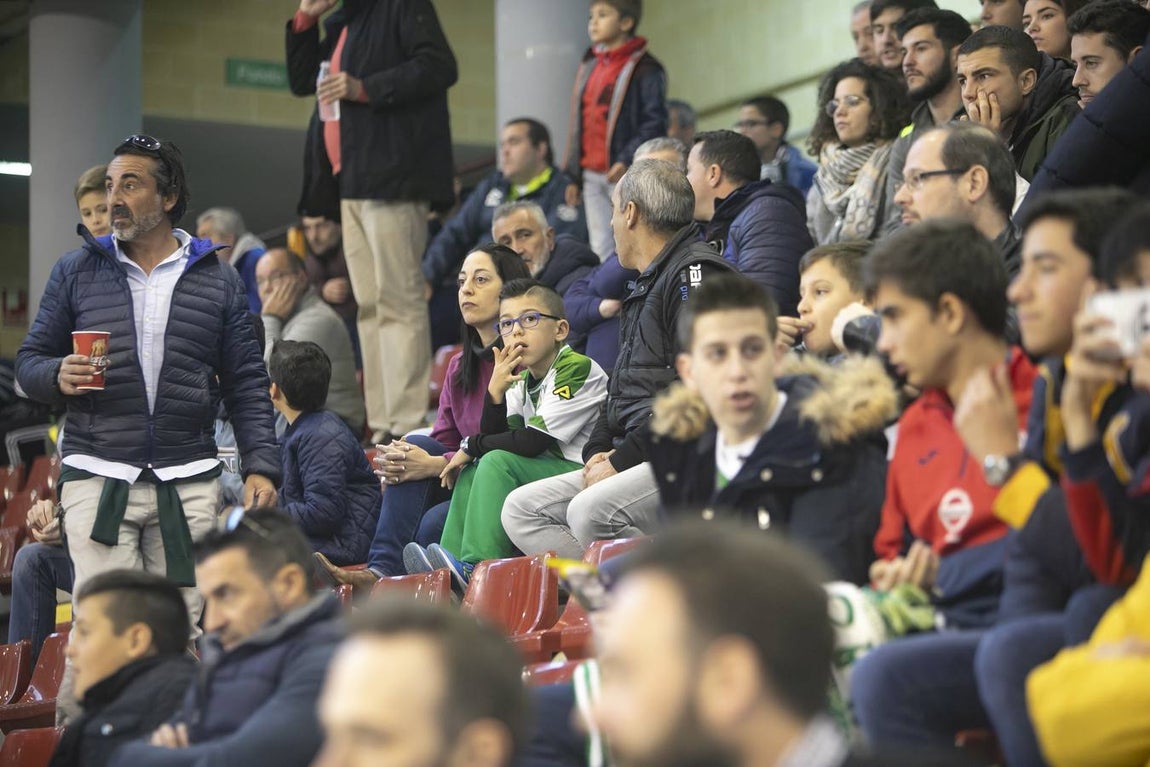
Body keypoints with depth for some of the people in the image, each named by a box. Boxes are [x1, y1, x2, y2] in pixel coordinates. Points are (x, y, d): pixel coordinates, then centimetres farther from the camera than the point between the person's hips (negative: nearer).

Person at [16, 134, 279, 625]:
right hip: (96, 478, 0)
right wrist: (58, 377, -11)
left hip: (189, 483, 1)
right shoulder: (76, 272, 10)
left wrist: (261, 467, -2)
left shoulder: (218, 281, 10)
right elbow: (29, 362, 13)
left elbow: (246, 385, 9)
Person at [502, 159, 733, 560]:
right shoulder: (646, 286, 23)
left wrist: (622, 460, -16)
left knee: (591, 511, -32)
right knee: (520, 509, 3)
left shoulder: (695, 272, -10)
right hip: (641, 458, 11)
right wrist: (598, 451, 8)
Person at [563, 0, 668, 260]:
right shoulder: (589, 66, 17)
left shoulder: (645, 68, -6)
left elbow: (655, 122, -12)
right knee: (600, 248, 8)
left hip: (624, 176, -7)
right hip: (592, 176, 7)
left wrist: (627, 161, -21)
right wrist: (573, 175, 18)